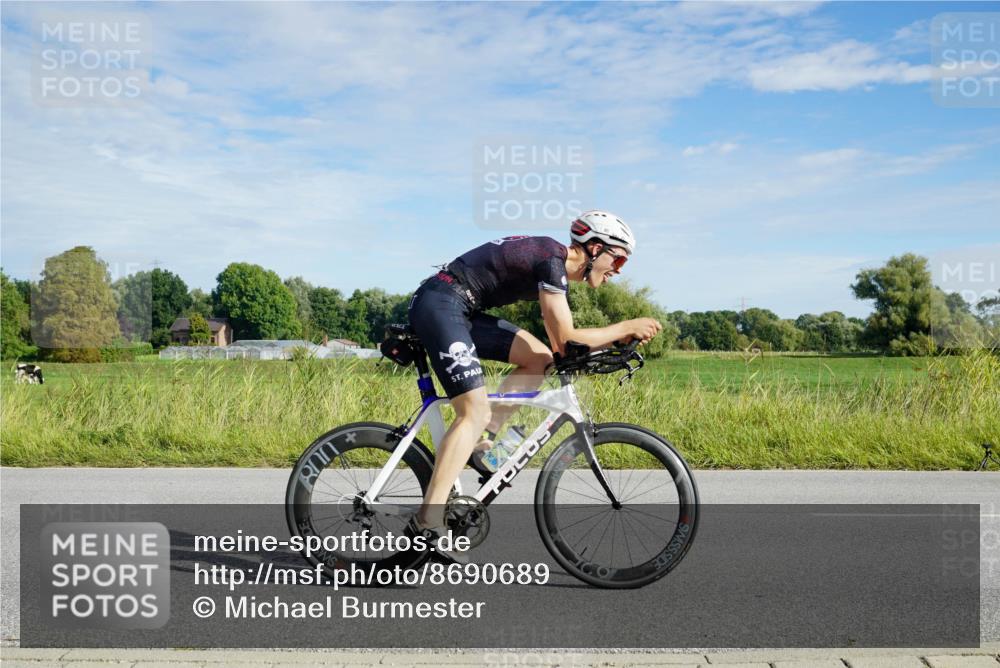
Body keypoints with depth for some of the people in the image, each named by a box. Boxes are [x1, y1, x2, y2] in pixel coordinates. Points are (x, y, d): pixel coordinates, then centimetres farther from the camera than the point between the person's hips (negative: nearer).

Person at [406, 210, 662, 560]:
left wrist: (621, 337, 10)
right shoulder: (553, 260, -14)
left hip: (459, 309, 10)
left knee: (538, 357, 7)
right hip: (440, 304, -10)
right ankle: (428, 520, -14)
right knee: (474, 412, -14)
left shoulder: (555, 263, 15)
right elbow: (566, 341, -16)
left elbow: (559, 342, 18)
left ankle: (480, 438, 6)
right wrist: (627, 326, -7)